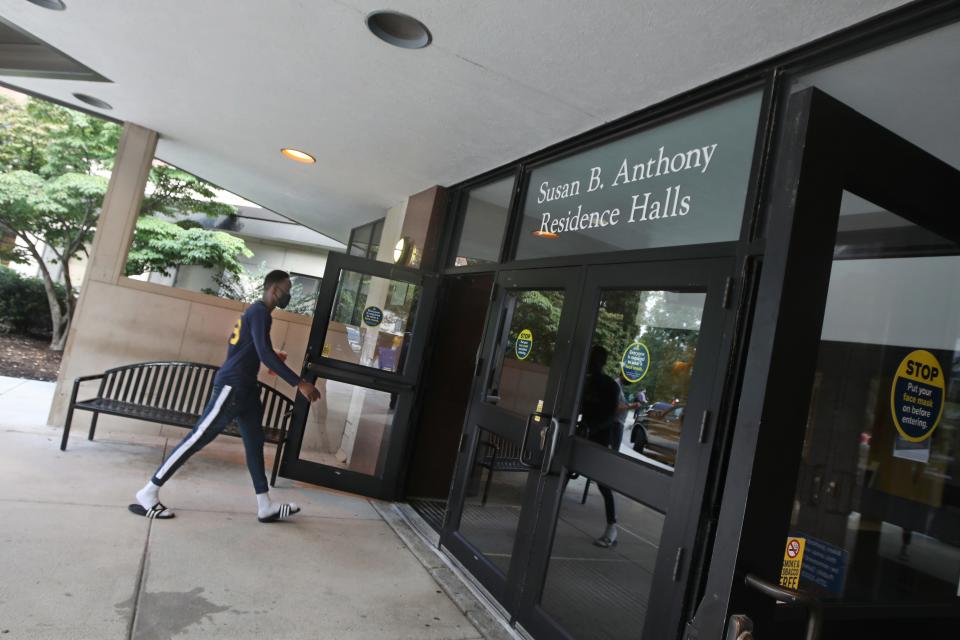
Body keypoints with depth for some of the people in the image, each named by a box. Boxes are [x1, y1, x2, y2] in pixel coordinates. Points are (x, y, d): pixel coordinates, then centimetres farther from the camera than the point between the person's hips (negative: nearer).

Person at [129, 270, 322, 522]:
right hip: (232, 387, -10)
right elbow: (265, 354, -26)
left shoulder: (256, 312, 17)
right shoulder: (259, 312, -14)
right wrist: (299, 383, -27)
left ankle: (265, 506, 12)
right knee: (197, 439, -5)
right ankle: (147, 494, 6)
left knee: (255, 442, 8)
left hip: (245, 388, 10)